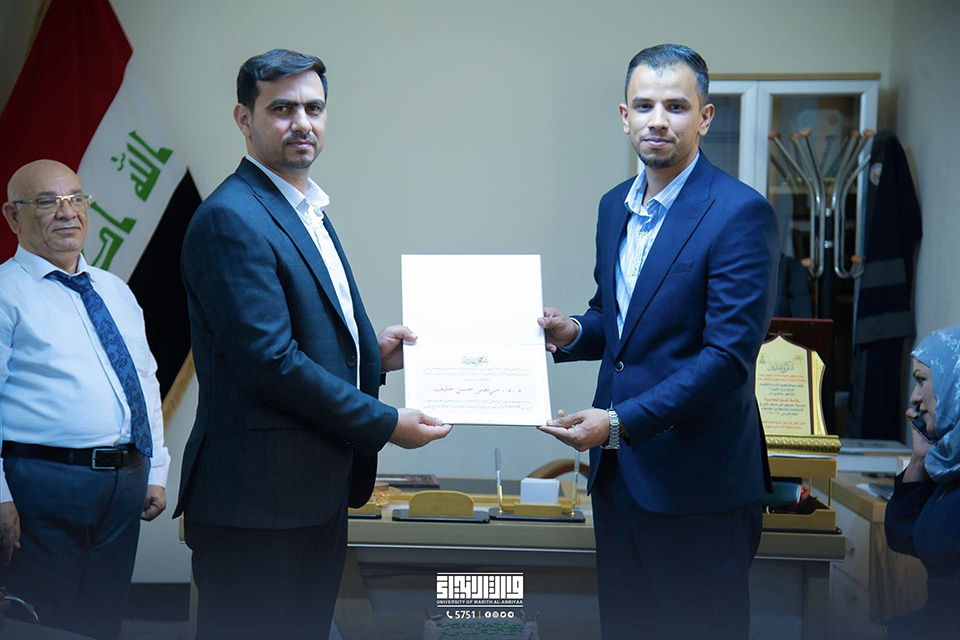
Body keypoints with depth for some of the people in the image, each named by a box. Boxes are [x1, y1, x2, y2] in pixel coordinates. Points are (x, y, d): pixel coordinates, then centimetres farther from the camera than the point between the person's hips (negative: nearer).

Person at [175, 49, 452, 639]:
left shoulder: (309, 213, 16)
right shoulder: (230, 219, -16)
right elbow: (269, 360, -22)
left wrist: (373, 352, 4)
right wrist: (386, 425, -16)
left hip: (321, 493, 10)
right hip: (258, 502, -10)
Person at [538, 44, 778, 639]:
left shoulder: (739, 212, -15)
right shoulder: (615, 205, 10)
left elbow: (730, 354, -21)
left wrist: (621, 422, -25)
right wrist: (574, 333, -2)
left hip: (696, 478, -7)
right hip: (617, 469, 7)